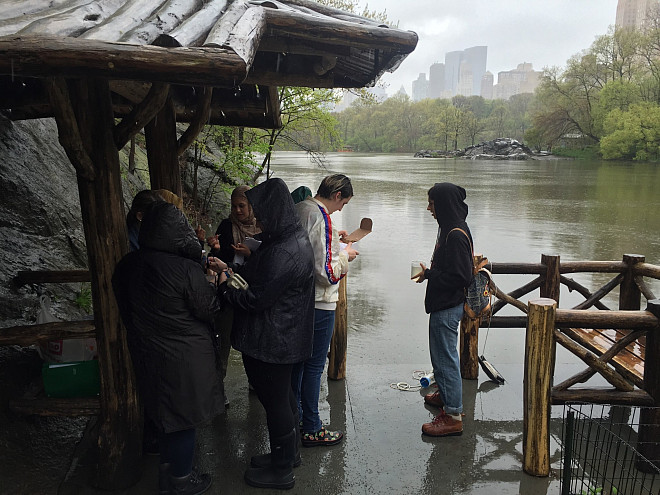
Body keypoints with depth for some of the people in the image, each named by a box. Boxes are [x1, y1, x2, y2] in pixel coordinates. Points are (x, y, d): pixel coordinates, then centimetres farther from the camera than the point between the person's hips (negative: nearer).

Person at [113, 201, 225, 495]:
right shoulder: (187, 270, -26)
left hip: (146, 353, 7)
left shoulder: (127, 266, -5)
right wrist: (221, 281, -1)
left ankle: (167, 471, 42)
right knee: (183, 417, 11)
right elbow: (209, 310, -15)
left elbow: (126, 310, 8)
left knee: (164, 412, 23)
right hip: (184, 358, -7)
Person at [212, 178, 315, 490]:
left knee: (275, 401, 7)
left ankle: (281, 470, 27)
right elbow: (261, 276, 15)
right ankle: (288, 453, 44)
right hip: (283, 338, 10)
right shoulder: (292, 238, 5)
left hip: (272, 343, -10)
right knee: (283, 396, 24)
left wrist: (221, 286, -11)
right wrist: (230, 270, 6)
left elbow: (255, 298, -24)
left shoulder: (284, 253, -29)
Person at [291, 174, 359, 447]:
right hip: (318, 302, -9)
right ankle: (312, 430, 18)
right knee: (314, 365, 4)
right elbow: (327, 272, -25)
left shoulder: (297, 209, 6)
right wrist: (345, 256, -9)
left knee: (297, 360, 20)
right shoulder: (321, 217, -22)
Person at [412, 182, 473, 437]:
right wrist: (430, 271, 4)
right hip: (445, 304, 11)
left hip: (447, 307, -11)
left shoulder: (455, 235, -24)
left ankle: (453, 416, 10)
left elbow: (461, 277, -26)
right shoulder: (451, 228, 8)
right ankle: (447, 394, 44)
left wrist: (428, 275, -17)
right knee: (443, 354, 25)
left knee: (445, 357, -1)